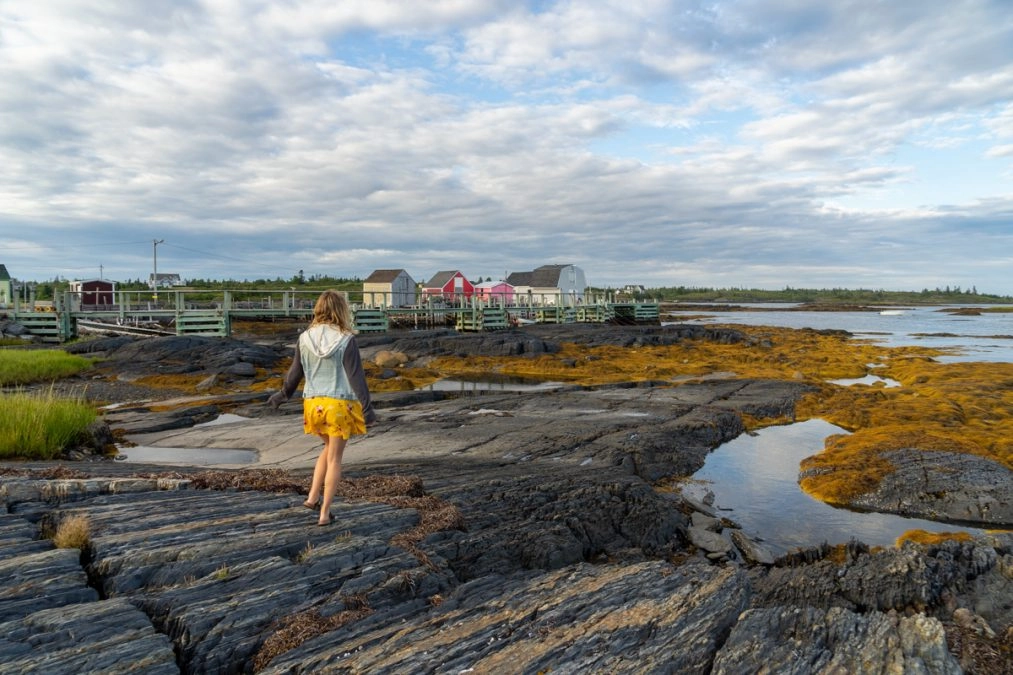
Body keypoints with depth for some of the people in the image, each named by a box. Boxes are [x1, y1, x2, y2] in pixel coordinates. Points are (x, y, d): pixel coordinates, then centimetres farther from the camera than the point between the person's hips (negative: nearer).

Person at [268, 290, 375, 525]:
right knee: (334, 458, 7)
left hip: (313, 403, 4)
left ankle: (312, 497, 21)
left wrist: (283, 394, 25)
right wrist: (367, 407, -6)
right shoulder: (346, 340, -12)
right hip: (339, 404, -4)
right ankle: (325, 513, 11)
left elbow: (295, 372, 8)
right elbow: (356, 377, -11)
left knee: (328, 448, 26)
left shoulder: (305, 338, 0)